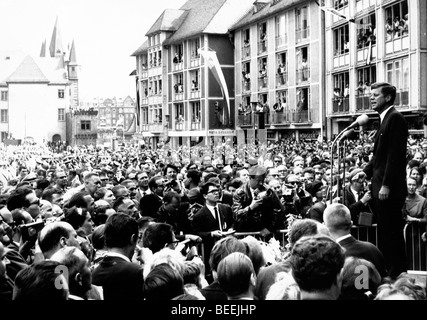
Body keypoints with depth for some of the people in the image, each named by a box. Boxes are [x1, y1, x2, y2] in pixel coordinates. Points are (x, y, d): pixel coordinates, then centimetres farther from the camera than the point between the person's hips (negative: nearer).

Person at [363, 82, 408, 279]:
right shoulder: (385, 119, 18)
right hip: (379, 187, 10)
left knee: (392, 233, -4)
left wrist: (386, 185, -22)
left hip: (389, 189, -10)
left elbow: (395, 155, -19)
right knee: (385, 233, 13)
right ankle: (388, 272, 20)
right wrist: (366, 172, 9)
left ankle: (397, 275, 4)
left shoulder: (395, 118, -12)